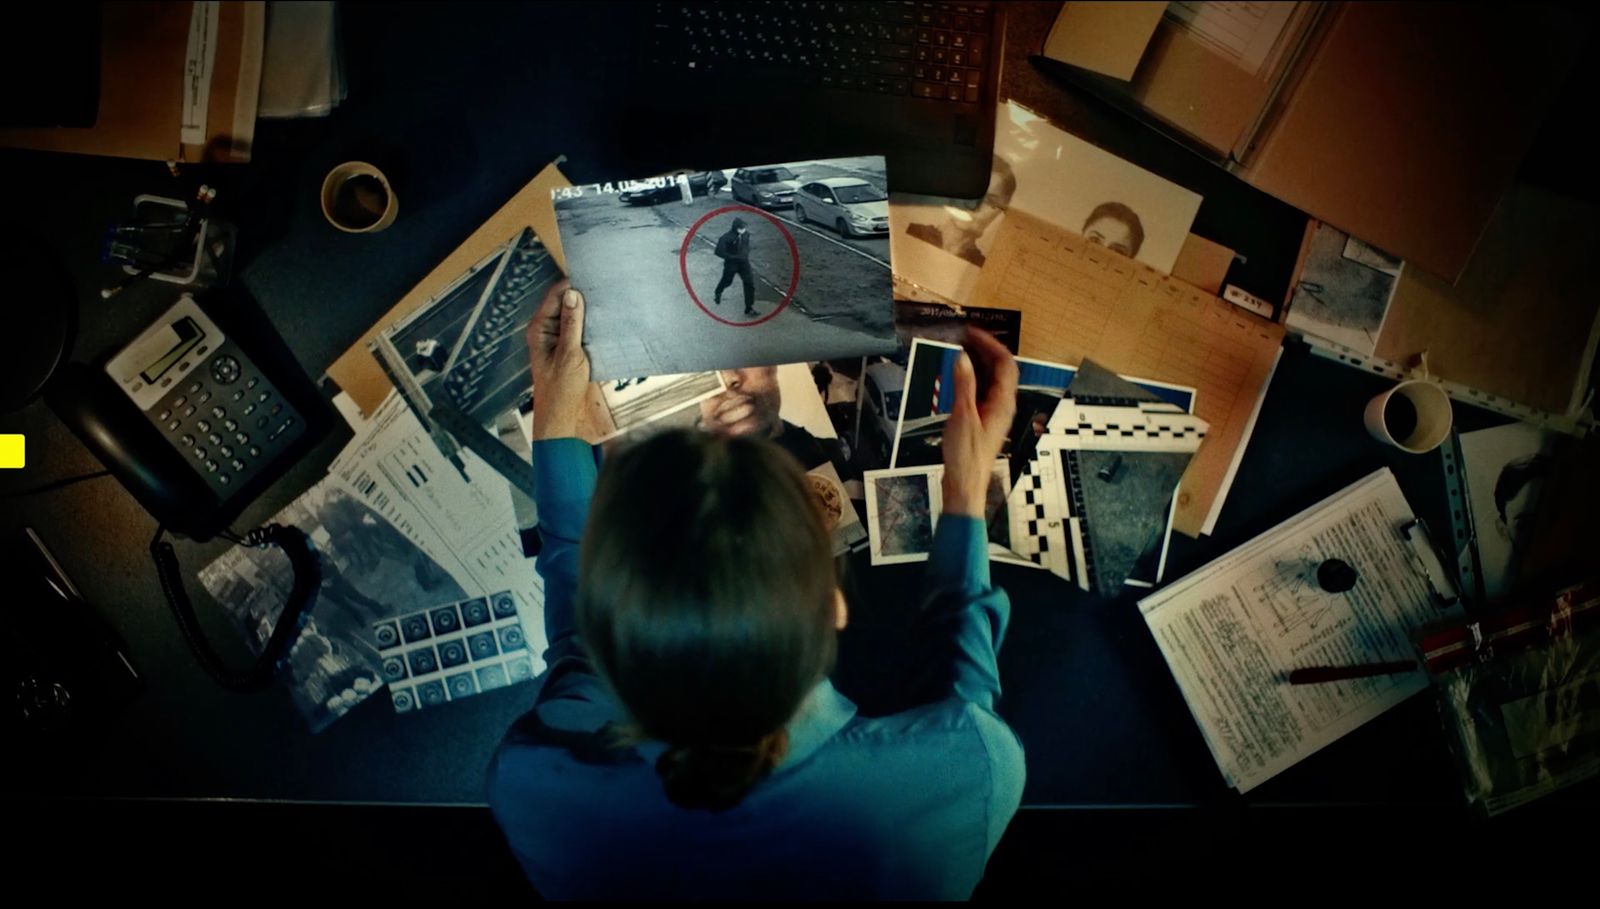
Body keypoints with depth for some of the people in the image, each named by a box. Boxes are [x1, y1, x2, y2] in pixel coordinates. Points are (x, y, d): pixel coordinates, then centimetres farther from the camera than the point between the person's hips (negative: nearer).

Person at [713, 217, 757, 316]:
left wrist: (746, 254, -2)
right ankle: (718, 293, 56)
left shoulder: (746, 234, -7)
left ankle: (749, 309, 0)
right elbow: (719, 252, -27)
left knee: (749, 283, -7)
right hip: (731, 264, -4)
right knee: (727, 281, 20)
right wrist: (734, 257, -28)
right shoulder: (726, 238, -25)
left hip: (743, 262, 4)